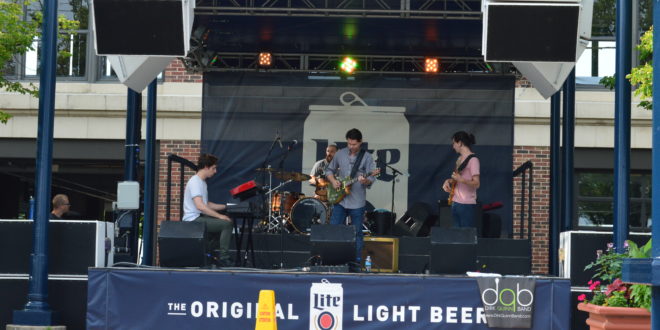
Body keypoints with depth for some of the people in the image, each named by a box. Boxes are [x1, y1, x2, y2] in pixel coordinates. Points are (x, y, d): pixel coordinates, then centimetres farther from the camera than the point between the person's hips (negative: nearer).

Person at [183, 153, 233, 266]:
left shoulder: (202, 182, 18)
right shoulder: (195, 182, -16)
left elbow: (207, 204, 25)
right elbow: (200, 206, -26)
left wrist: (225, 206, 18)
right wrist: (219, 216, -23)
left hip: (200, 217, 11)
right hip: (193, 220, -11)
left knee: (226, 222, 16)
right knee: (226, 224, -20)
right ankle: (223, 257, -15)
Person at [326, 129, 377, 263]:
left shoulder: (367, 157, -3)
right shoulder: (340, 154, 6)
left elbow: (371, 179, -7)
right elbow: (329, 170, 17)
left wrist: (365, 181, -29)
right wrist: (333, 181, -3)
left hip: (357, 202, -3)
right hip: (340, 200, 3)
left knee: (357, 233, 5)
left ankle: (357, 260, 13)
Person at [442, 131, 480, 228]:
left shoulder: (472, 160, -12)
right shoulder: (460, 159, 15)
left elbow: (476, 184, -17)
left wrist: (461, 179, -29)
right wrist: (448, 181, 8)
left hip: (467, 205, -9)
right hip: (455, 203, 9)